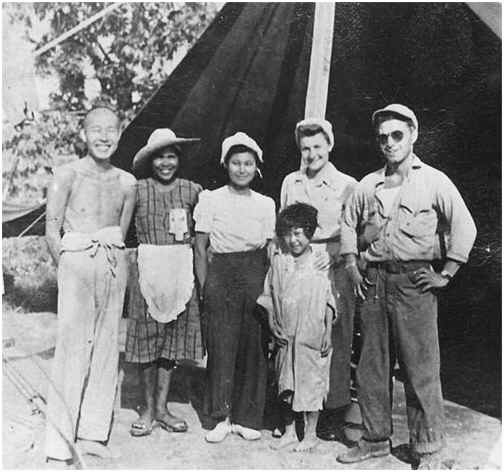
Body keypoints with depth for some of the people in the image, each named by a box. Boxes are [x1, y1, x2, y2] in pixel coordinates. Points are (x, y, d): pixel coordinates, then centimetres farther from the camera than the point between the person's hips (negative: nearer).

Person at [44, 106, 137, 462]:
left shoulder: (127, 183, 7)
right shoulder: (68, 175, -3)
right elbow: (52, 230, -2)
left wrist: (113, 260, 4)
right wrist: (68, 266, -4)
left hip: (114, 266, 4)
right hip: (76, 263, -4)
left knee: (106, 347, 7)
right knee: (72, 348, -6)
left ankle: (92, 433, 19)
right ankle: (59, 442, 5)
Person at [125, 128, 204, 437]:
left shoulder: (192, 191, 4)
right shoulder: (138, 190, 1)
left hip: (181, 269, 1)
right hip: (148, 268, -1)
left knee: (173, 339, 7)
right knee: (147, 338, 5)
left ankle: (162, 408, 20)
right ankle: (149, 410, 19)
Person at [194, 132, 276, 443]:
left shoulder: (266, 203, 11)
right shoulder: (210, 199, 5)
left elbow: (270, 250, 11)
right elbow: (200, 248, 4)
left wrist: (269, 288, 2)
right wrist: (205, 288, -3)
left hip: (255, 276, 2)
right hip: (221, 273, -1)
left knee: (254, 346, 1)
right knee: (221, 345, -2)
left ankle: (247, 418, 15)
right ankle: (221, 417, 11)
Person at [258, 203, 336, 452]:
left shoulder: (319, 263, -4)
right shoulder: (278, 262, 3)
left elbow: (329, 302, -1)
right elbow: (268, 297, 9)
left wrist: (328, 333, -4)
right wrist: (272, 325, -1)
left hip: (312, 337, -3)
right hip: (286, 337, 3)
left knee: (312, 382, 5)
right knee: (286, 385, 11)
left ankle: (310, 434, 20)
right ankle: (289, 432, 26)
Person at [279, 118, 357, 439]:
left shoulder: (347, 185, 1)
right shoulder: (290, 183, 13)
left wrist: (332, 253, -15)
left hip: (333, 271, -3)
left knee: (336, 342, 1)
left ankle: (336, 410, 14)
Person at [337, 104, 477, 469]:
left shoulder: (433, 181, 1)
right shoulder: (368, 185, 12)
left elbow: (465, 227, -2)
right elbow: (349, 226, 23)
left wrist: (446, 275, -6)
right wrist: (353, 268, 13)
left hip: (414, 281, -4)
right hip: (374, 281, 4)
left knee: (421, 370, 0)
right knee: (372, 366, 10)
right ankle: (376, 439, 25)